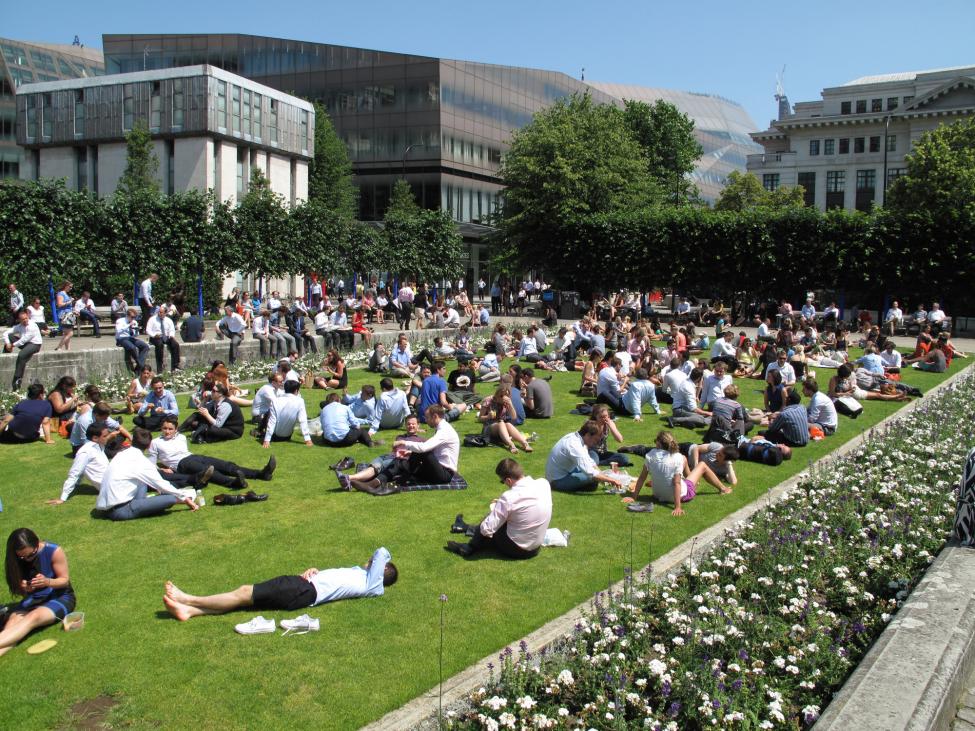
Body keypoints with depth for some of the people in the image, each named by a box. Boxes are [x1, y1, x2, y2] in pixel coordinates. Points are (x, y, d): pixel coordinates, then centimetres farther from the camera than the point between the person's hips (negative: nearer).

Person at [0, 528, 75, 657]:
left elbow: (65, 580, -11)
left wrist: (47, 582, -32)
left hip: (60, 597, -4)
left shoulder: (54, 551, -18)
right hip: (32, 599, 4)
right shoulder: (15, 559, -7)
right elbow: (16, 587, 0)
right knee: (12, 623, -28)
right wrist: (22, 588, -24)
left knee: (32, 617, -34)